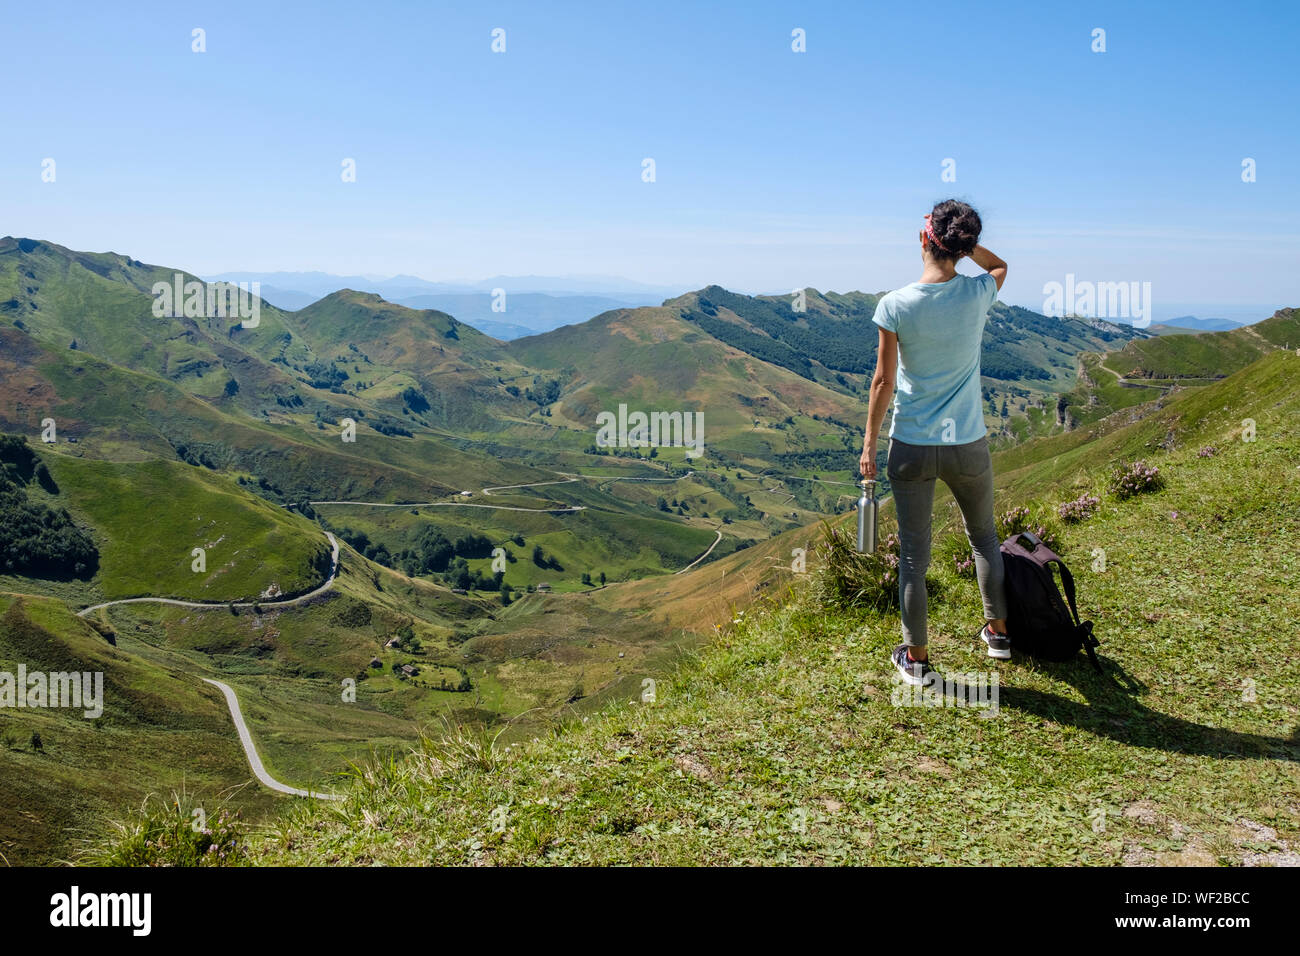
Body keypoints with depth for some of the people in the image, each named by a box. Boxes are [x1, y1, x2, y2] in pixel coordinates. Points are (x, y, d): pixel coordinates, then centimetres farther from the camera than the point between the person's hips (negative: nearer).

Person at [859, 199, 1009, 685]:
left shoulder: (895, 305, -13)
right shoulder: (978, 294, -7)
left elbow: (883, 381, -9)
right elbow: (1000, 265, 20)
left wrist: (869, 444, 0)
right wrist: (963, 240, 7)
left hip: (911, 446, -2)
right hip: (968, 445, 2)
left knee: (913, 555, 9)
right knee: (983, 535, 25)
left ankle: (916, 657, 20)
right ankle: (998, 630, 38)